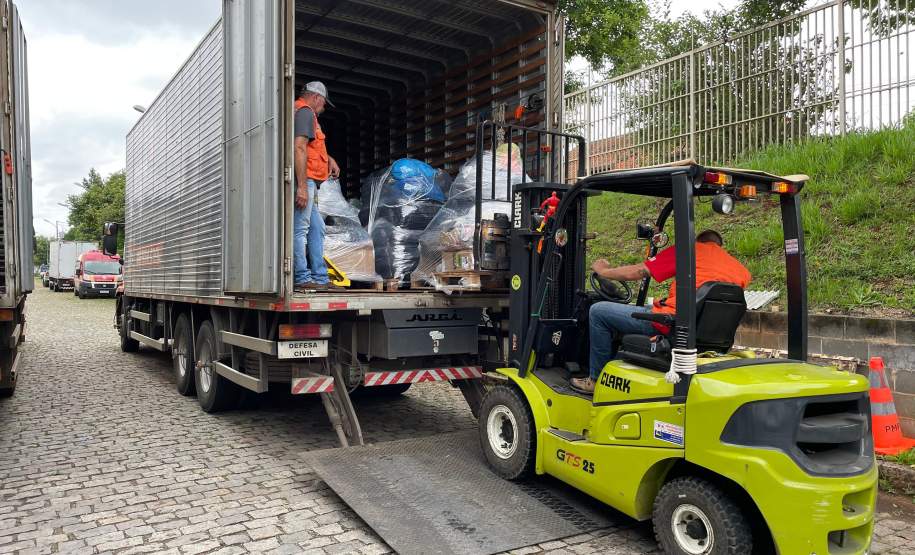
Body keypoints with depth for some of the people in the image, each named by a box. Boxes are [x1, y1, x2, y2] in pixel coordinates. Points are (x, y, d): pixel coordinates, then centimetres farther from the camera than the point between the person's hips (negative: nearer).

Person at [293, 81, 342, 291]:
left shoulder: (300, 111, 25)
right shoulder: (305, 111, -7)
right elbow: (299, 148, -20)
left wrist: (329, 159, 24)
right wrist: (302, 185, -25)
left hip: (307, 183, 11)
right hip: (304, 181, -11)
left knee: (317, 228, 11)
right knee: (300, 229, -10)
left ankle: (320, 278, 14)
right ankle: (302, 278, -9)